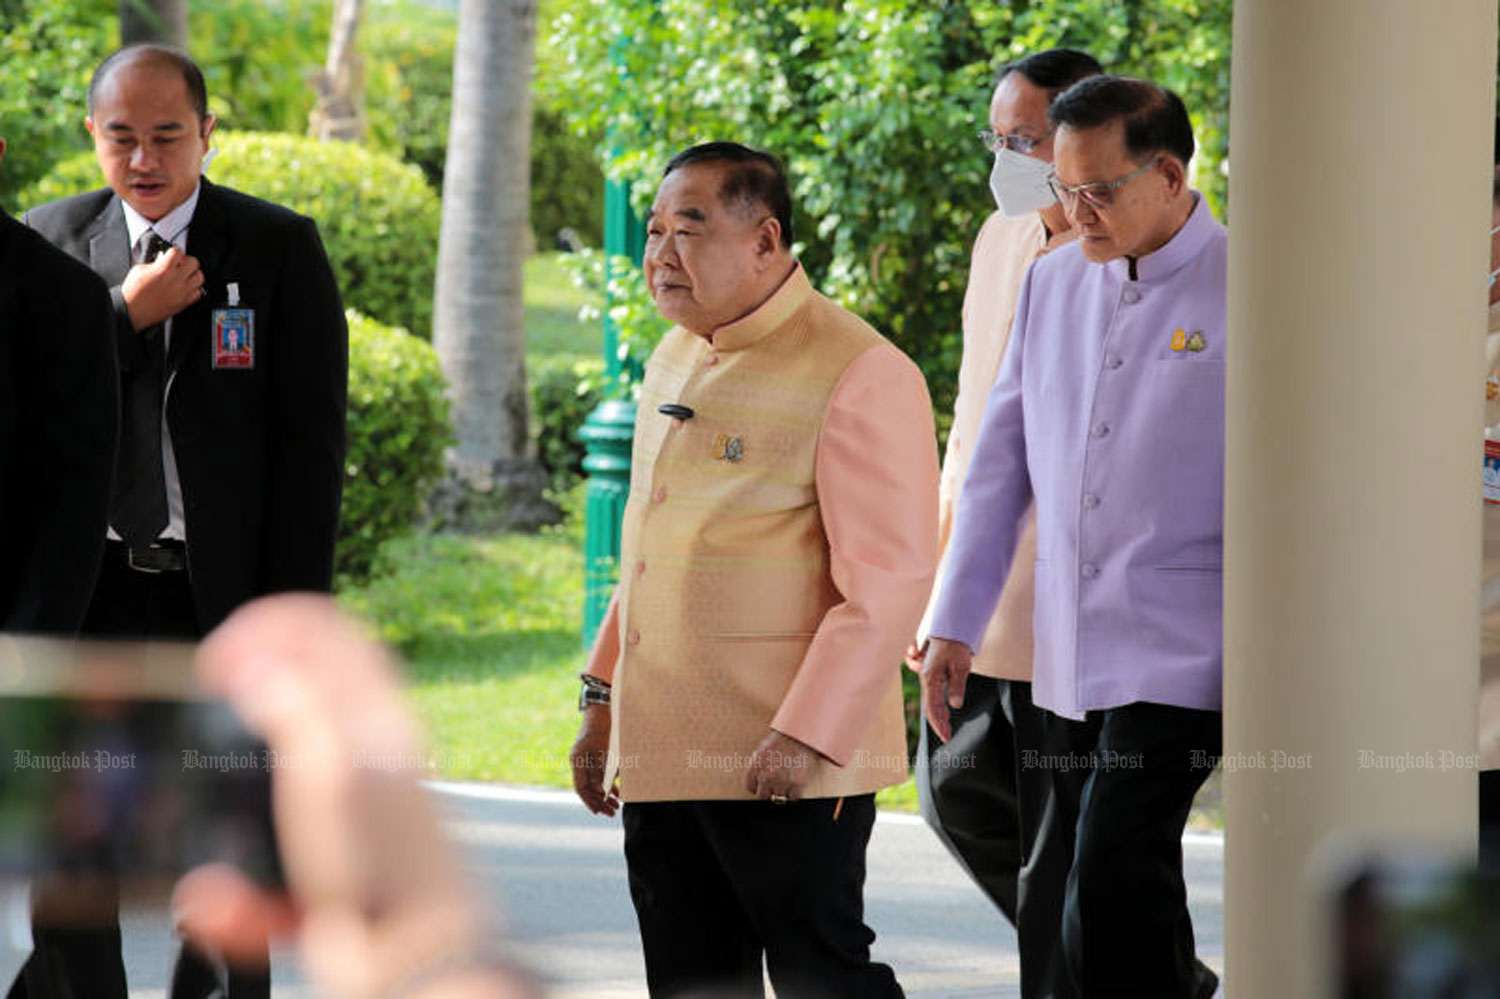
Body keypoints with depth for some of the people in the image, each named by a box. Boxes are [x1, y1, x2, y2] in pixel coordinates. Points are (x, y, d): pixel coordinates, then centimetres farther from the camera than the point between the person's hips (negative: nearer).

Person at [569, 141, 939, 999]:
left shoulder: (857, 374, -12)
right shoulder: (676, 363, 16)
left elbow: (889, 581, -17)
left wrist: (807, 735, -22)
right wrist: (603, 701, 20)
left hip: (784, 765, -8)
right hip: (662, 759, 8)